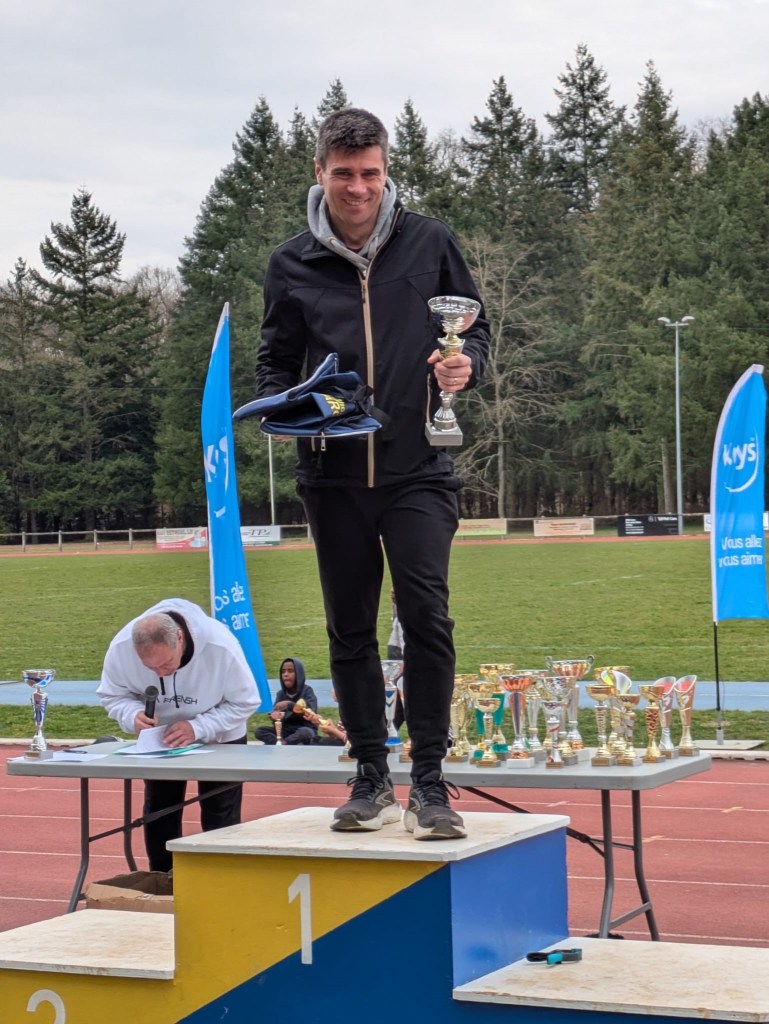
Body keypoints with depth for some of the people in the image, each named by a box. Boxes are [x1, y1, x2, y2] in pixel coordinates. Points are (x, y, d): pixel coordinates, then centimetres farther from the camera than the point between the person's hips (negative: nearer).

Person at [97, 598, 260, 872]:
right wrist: (133, 715, -37)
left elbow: (245, 702, -25)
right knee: (159, 813, 9)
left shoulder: (221, 646, -38)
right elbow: (112, 695, -13)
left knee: (220, 818, 0)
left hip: (221, 738, -2)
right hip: (160, 738, 3)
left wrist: (198, 728, -38)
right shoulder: (121, 648, -31)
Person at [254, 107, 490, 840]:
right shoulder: (292, 265, 6)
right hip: (333, 473, 2)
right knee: (350, 629, 8)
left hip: (417, 470, -2)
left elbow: (474, 325, 11)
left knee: (426, 616, -12)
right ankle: (371, 780, 18)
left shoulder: (429, 243, 3)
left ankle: (429, 784, -4)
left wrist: (466, 364, -11)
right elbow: (275, 362, 13)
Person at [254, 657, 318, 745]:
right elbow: (275, 711, -5)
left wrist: (290, 705, -27)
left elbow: (311, 712, -19)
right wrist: (275, 715, -29)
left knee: (305, 732, -40)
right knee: (259, 730, -17)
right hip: (286, 731, 4)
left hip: (305, 729, -4)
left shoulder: (307, 690, -7)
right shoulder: (281, 693, 4)